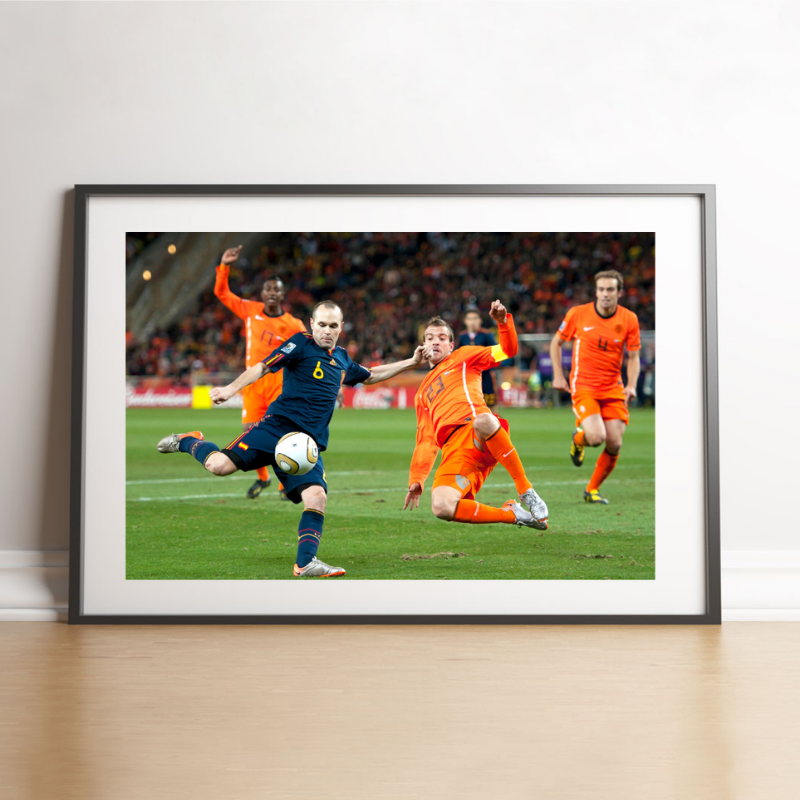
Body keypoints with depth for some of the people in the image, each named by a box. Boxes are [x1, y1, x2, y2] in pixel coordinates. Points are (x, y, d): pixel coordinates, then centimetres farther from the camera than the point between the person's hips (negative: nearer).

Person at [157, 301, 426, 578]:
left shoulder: (342, 359, 23)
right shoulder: (301, 344, 2)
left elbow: (370, 375, 42)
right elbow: (263, 367, -7)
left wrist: (410, 362, 37)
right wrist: (231, 388, -22)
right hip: (278, 426, -5)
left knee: (317, 496, -19)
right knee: (220, 465, -21)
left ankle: (305, 563, -10)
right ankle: (189, 441, 12)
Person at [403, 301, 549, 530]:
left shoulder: (463, 357, 26)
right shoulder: (423, 394, 35)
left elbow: (508, 350, 14)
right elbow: (426, 441, 31)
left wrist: (503, 321, -5)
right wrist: (416, 480, 19)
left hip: (480, 436, -3)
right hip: (453, 450, 3)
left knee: (482, 420, -44)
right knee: (441, 507, -28)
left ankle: (526, 491, -28)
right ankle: (511, 514, -8)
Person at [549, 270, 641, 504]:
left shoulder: (629, 319, -2)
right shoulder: (577, 314, -5)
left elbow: (633, 357, 5)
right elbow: (556, 343, 9)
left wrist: (631, 385, -11)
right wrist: (558, 375, 1)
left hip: (613, 389, 3)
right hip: (583, 386, -3)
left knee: (614, 445, -5)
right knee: (596, 437, -22)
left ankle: (592, 490, 17)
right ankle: (579, 438, 16)